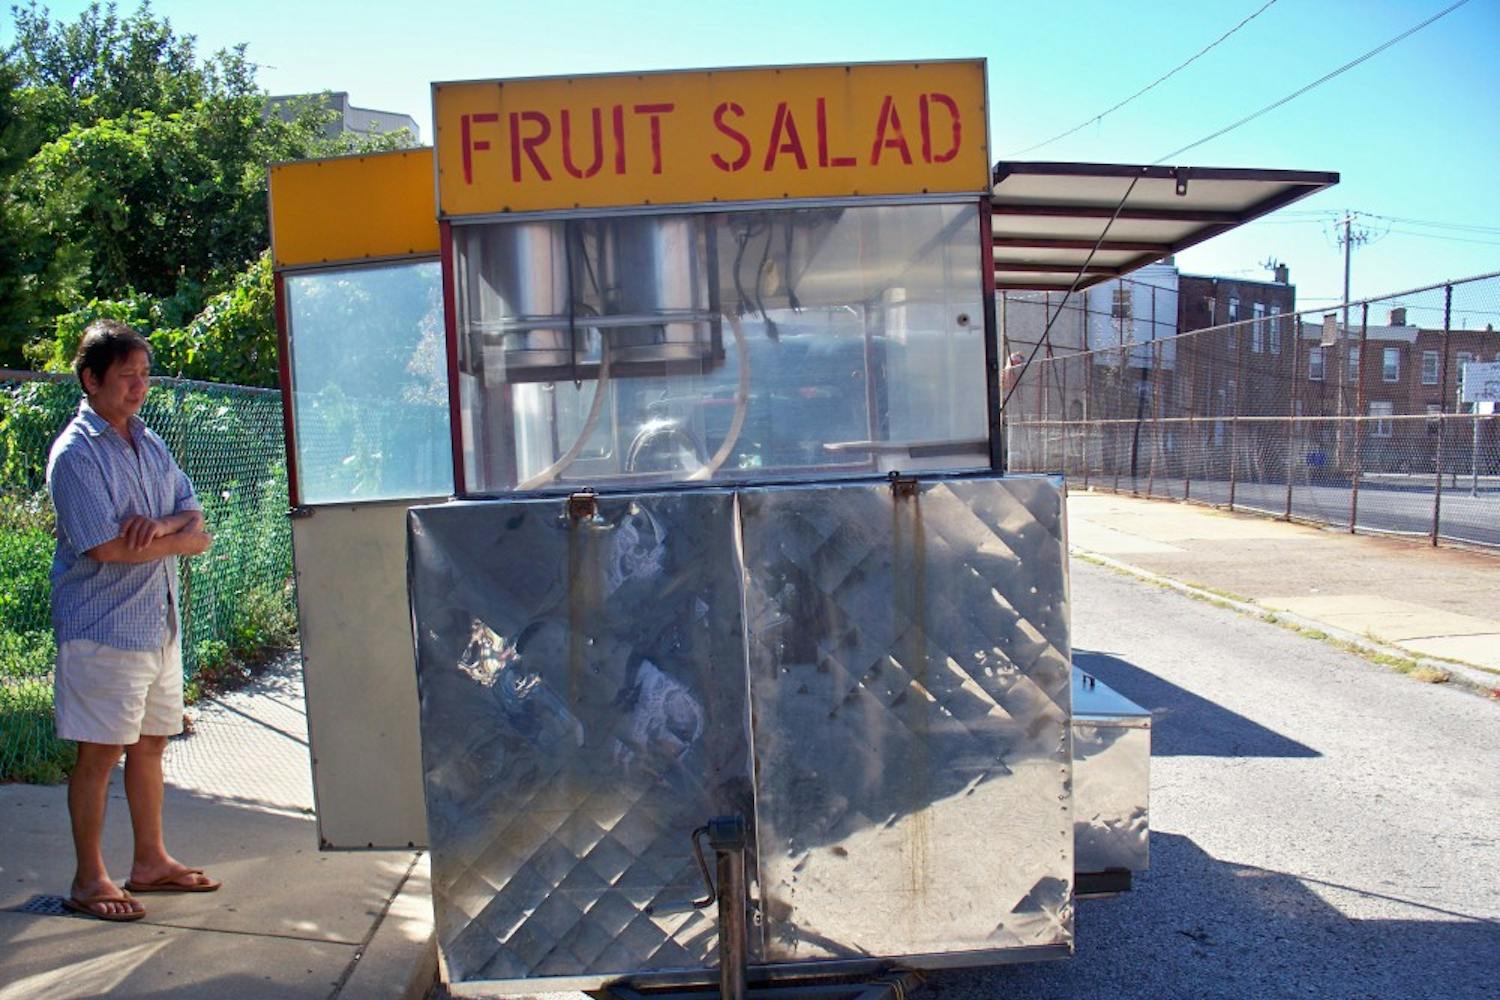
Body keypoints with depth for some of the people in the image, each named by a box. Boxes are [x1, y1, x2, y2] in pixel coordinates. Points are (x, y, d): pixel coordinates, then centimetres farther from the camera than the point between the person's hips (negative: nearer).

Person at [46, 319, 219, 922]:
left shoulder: (148, 444, 11)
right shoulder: (75, 453, -12)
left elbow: (196, 521, 6)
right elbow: (107, 546, -20)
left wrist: (160, 525, -16)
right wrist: (182, 540, -8)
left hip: (158, 620, 7)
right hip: (102, 628, -7)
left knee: (151, 742, 15)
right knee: (99, 754, 2)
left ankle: (150, 861, 29)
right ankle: (89, 881, 16)